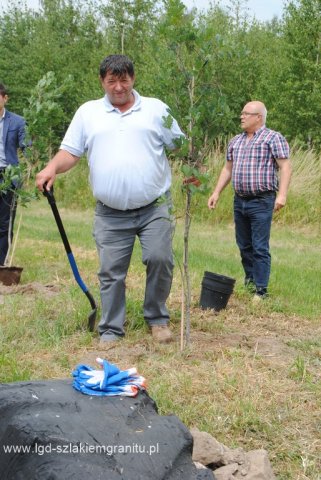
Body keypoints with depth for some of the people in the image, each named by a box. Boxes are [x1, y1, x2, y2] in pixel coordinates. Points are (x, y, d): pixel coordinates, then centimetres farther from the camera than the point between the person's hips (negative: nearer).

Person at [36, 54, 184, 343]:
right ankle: (111, 330, 14)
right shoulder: (88, 112, 11)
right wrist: (52, 168, -12)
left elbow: (179, 146, 9)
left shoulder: (155, 108, 8)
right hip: (110, 214, 1)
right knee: (111, 272, 2)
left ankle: (157, 319, 13)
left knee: (160, 259, -9)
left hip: (154, 208, -1)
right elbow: (71, 151, 8)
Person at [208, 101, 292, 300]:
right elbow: (228, 169, 21)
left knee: (260, 248, -7)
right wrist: (217, 192, 15)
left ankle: (261, 290, -3)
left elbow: (285, 166, -11)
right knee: (244, 245, 13)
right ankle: (250, 280, 26)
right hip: (240, 200, 7)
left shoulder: (273, 138, -4)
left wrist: (282, 194, -21)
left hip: (262, 201, -7)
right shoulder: (236, 141, 16)